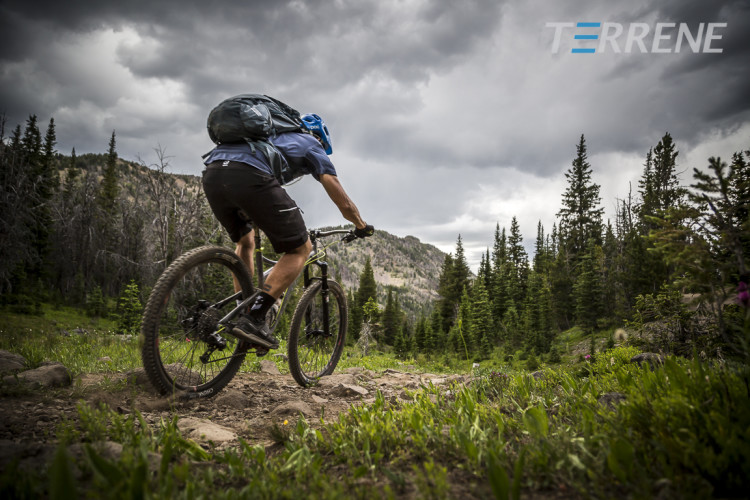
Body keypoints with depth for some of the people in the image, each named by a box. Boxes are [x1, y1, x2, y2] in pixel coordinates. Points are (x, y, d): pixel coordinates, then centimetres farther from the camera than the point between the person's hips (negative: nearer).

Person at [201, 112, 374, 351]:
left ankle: (243, 312, 24)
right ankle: (253, 319, -5)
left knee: (245, 242, 31)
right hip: (248, 176, -7)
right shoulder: (312, 144, 23)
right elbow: (344, 203, 19)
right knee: (300, 248, 6)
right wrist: (362, 227, 37)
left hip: (211, 173, 8)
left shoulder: (273, 136, 41)